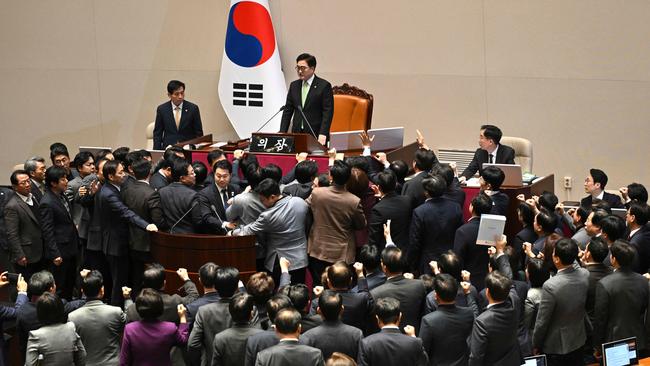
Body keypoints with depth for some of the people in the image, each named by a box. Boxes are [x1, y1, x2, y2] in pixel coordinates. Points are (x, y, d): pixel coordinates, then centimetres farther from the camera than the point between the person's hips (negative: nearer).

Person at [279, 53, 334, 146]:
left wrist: (323, 134, -17)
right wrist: (282, 133, 4)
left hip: (316, 135, -4)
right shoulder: (294, 85, 13)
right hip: (297, 134, 4)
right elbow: (287, 110, 13)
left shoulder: (324, 86, -2)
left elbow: (328, 112, -7)